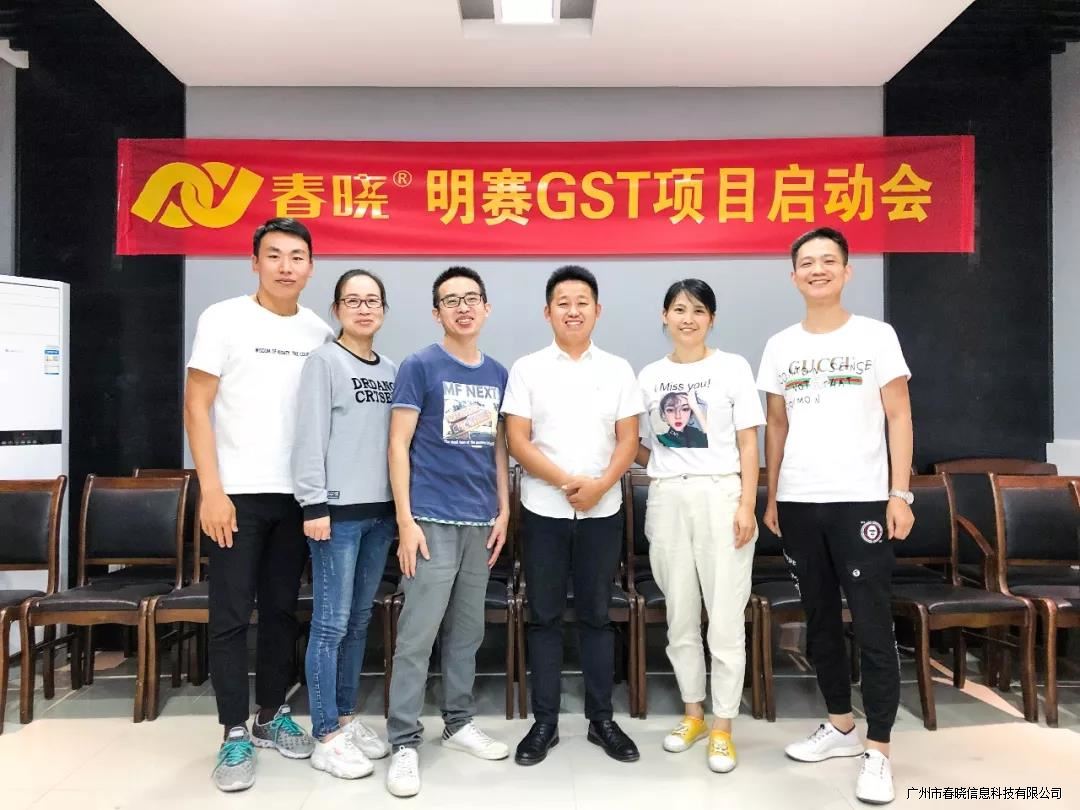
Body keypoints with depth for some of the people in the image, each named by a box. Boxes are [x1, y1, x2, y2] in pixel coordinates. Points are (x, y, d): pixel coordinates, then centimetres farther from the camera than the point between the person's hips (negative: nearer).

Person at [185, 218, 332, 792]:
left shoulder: (321, 333, 7)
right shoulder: (224, 319, -4)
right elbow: (196, 406, -6)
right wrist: (212, 489, -13)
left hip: (296, 493, 4)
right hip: (238, 492, -4)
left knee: (282, 611, 13)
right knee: (231, 616, 2)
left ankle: (272, 716, 27)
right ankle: (235, 734, 14)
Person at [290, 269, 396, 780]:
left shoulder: (391, 370, 14)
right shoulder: (324, 361, -3)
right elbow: (310, 436, -10)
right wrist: (314, 504, -15)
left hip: (380, 510, 6)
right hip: (338, 510, -6)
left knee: (359, 620, 13)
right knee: (331, 623, -2)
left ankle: (345, 717, 26)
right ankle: (326, 736, 9)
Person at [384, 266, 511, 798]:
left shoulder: (497, 374, 10)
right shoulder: (419, 366, -5)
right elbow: (398, 444, -7)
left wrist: (503, 510, 9)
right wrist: (405, 519, -13)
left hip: (480, 521, 5)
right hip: (433, 520, -5)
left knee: (468, 629, 14)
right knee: (418, 634, -2)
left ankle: (459, 723, 29)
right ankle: (404, 742, 10)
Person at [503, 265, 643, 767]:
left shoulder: (617, 370, 5)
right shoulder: (527, 369, 1)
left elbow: (628, 440, 2)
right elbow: (517, 441, -5)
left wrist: (599, 485, -15)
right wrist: (567, 482, -15)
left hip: (602, 511, 1)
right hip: (543, 510, -1)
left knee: (596, 615, 9)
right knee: (544, 617, 7)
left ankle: (601, 719, 22)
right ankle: (544, 722, 19)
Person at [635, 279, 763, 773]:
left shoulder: (732, 368, 1)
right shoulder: (650, 376, 9)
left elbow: (748, 443, -2)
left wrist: (747, 504, -9)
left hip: (720, 495, -3)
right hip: (667, 498, 3)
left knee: (725, 617, -1)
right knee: (680, 616, 11)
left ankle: (723, 727, 13)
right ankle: (693, 714, 27)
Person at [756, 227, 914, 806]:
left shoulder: (876, 336, 1)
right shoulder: (780, 346, 9)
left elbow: (899, 417, -1)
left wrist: (900, 493, -8)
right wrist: (771, 497, 8)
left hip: (861, 500, -3)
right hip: (798, 502, 4)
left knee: (872, 624, -3)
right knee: (819, 618, 13)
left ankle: (877, 750, 9)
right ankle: (841, 725, 29)